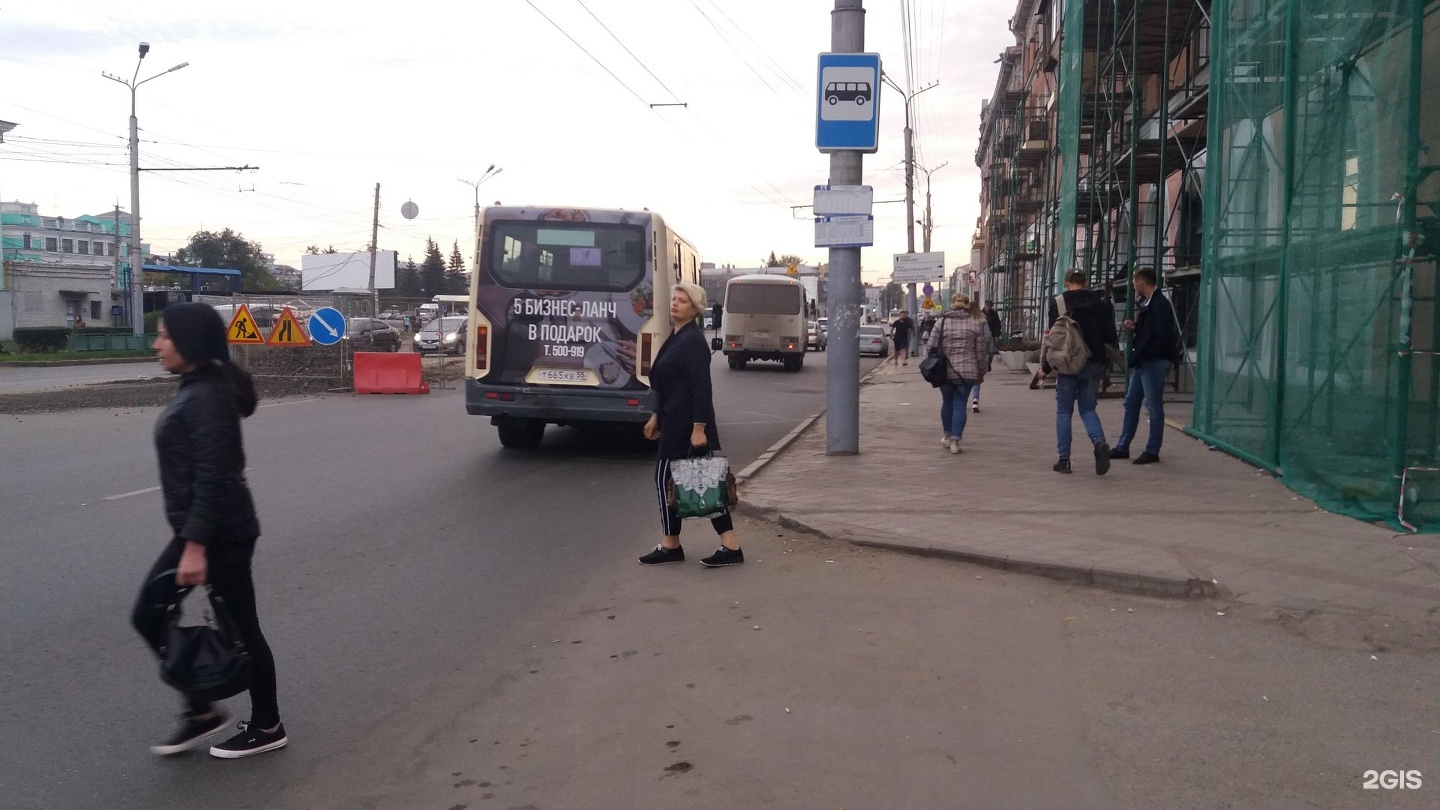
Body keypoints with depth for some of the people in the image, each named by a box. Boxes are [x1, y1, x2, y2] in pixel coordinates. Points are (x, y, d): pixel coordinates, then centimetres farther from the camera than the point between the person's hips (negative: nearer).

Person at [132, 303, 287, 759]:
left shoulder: (207, 397, -19)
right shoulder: (195, 390, 11)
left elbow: (214, 478, -23)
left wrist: (196, 546, -24)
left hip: (220, 534, -10)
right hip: (198, 529, 10)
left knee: (240, 628, 3)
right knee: (148, 616, 12)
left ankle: (267, 727, 19)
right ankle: (201, 711, 23)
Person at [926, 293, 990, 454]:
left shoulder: (942, 322, -1)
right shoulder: (976, 323, 0)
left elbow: (931, 347, -2)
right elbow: (980, 351, 1)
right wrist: (981, 372, 12)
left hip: (945, 371, 1)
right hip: (967, 372, -1)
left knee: (947, 402, 19)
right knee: (960, 404, 4)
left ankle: (947, 436, 31)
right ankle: (955, 441, -3)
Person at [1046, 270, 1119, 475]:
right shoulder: (1102, 303, 6)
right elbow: (1110, 337, 4)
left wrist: (1046, 366, 0)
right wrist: (1107, 363, 12)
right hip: (1094, 365, 3)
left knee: (1064, 411, 7)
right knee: (1088, 408, 12)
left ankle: (1064, 459, 6)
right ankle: (1100, 443, -15)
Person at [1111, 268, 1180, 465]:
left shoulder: (1160, 304, -15)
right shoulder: (1146, 303, 14)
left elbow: (1163, 337, -21)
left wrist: (1141, 355, -19)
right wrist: (1134, 327, 3)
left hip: (1154, 362, -10)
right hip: (1143, 362, 10)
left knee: (1154, 407, -2)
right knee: (1131, 403, 13)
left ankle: (1152, 451, 6)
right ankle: (1122, 447, 21)